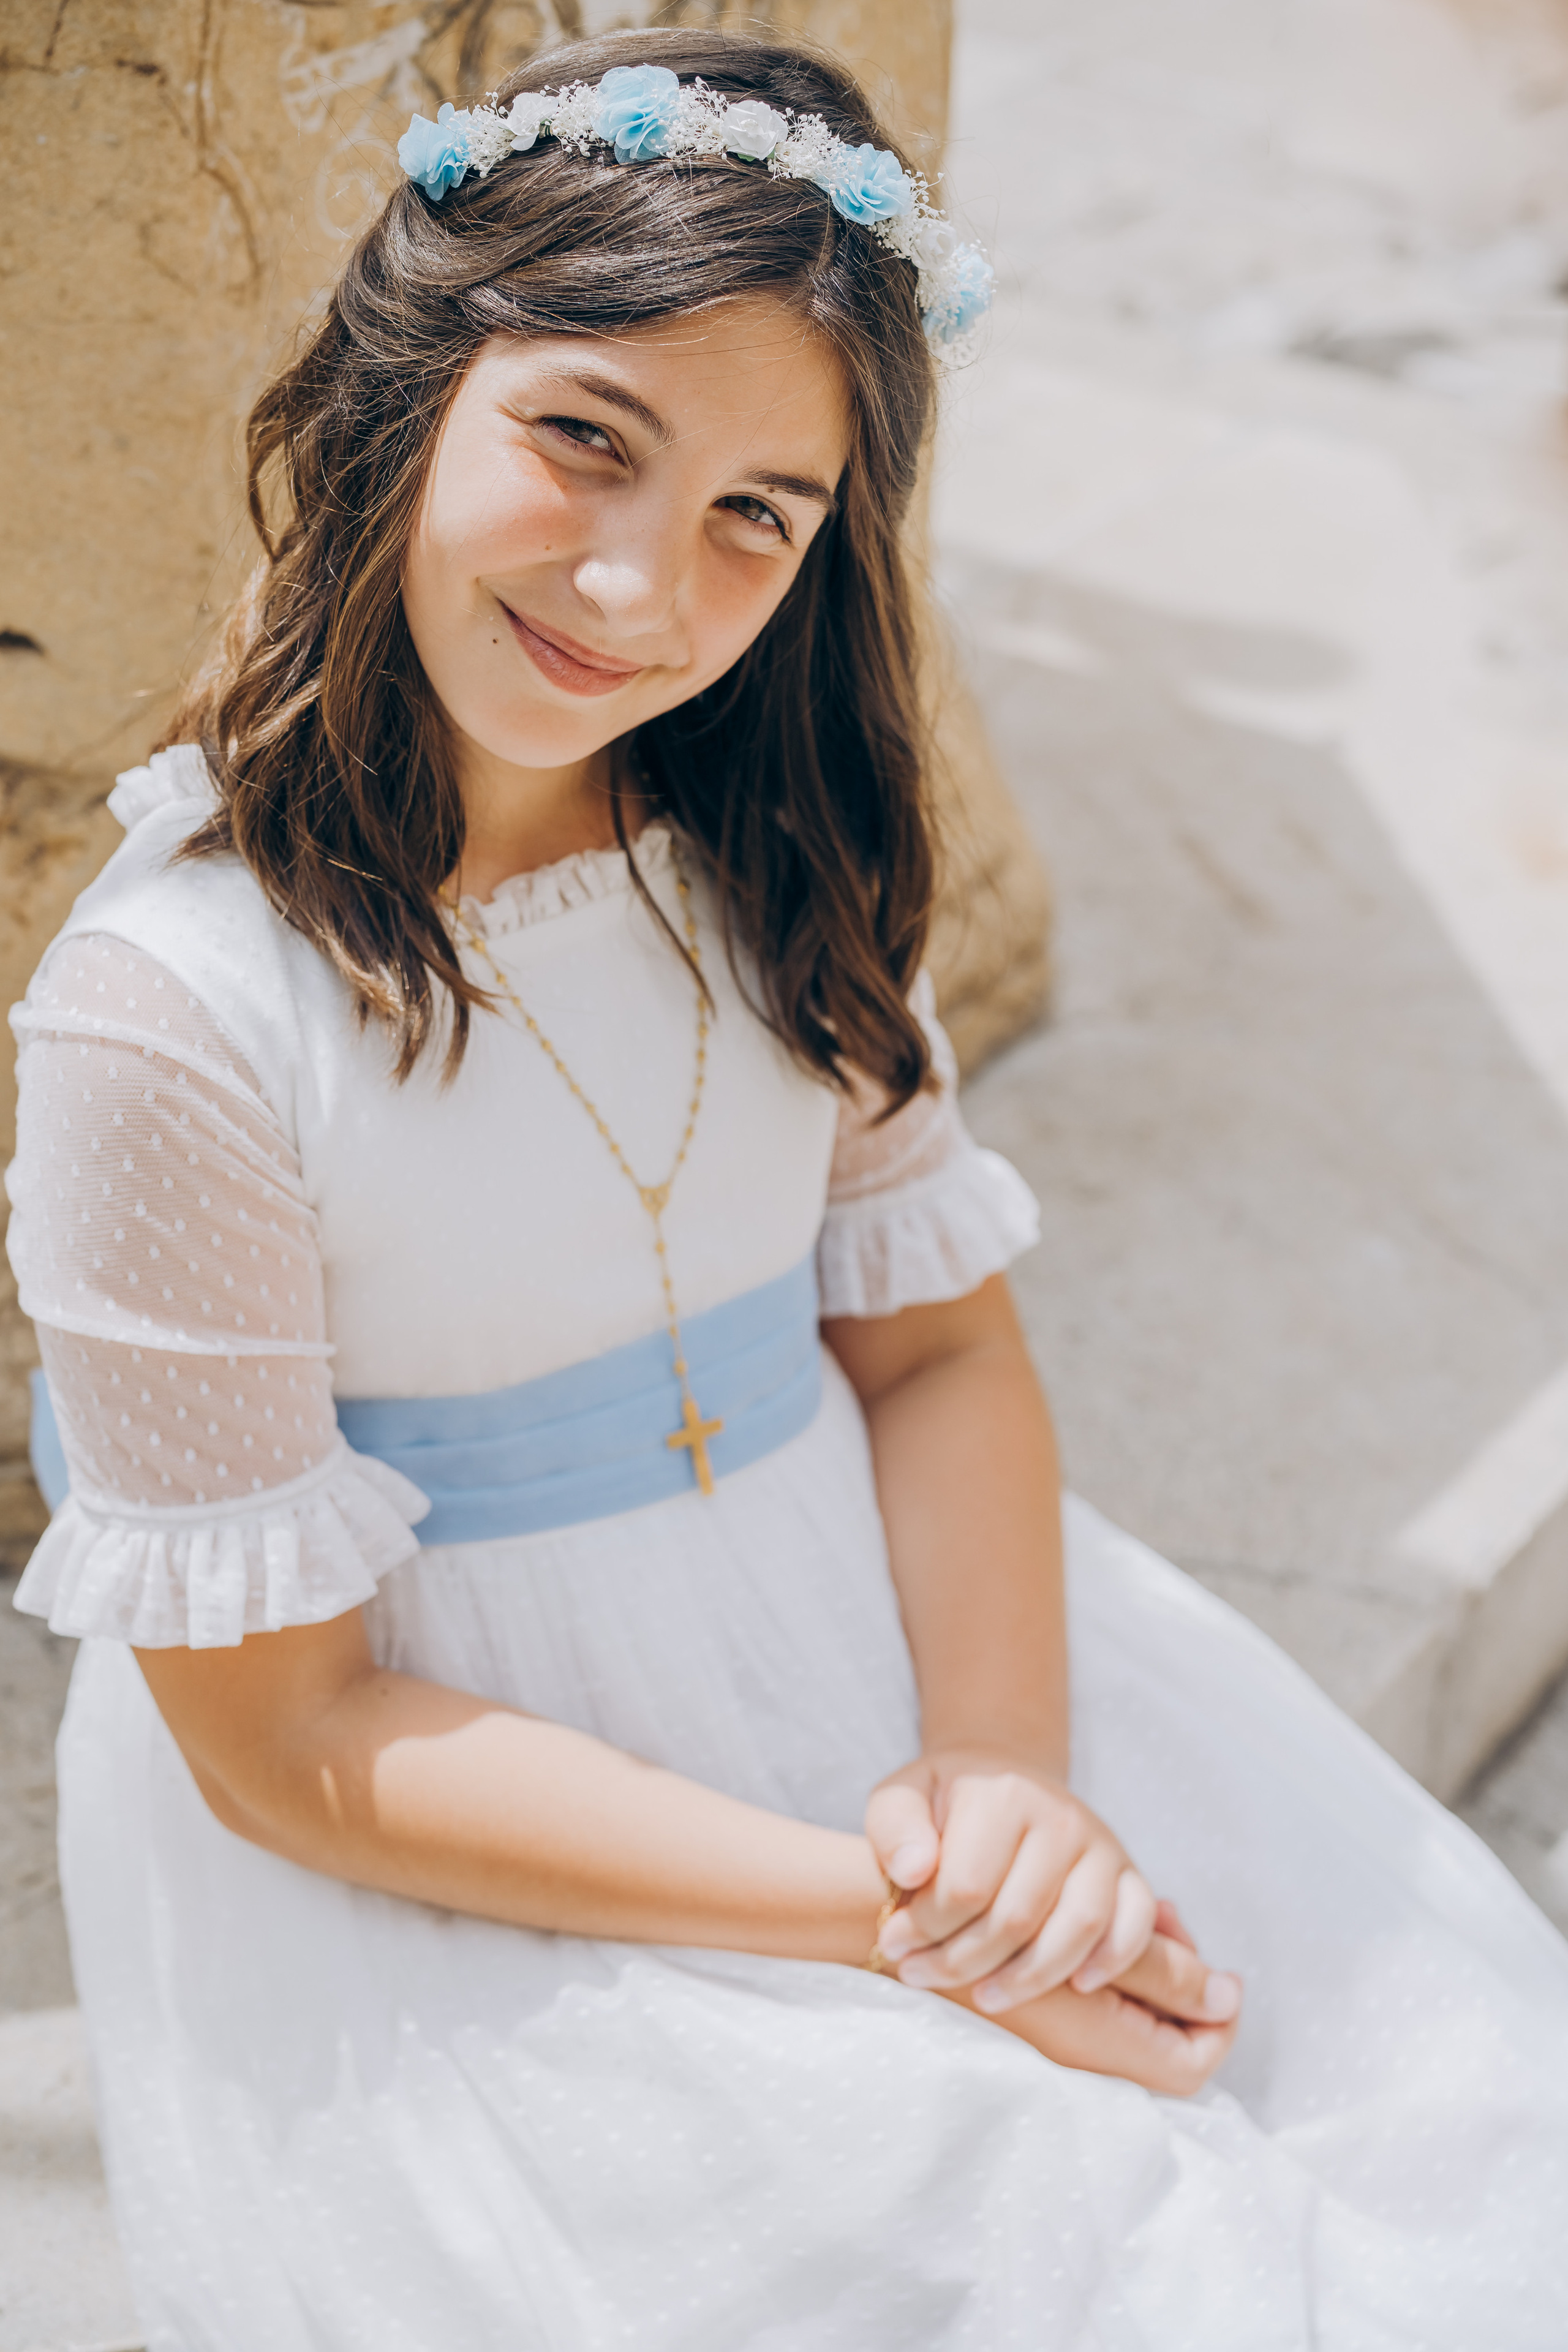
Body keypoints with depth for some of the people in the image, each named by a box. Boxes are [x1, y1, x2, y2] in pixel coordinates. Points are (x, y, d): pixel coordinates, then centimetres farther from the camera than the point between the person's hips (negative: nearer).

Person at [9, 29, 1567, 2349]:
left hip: (883, 1641, 5)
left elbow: (938, 1339, 2)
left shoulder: (773, 856, -2)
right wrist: (881, 1919, -20)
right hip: (467, 1873, -5)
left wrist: (1005, 1760, -18)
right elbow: (281, 1739, -16)